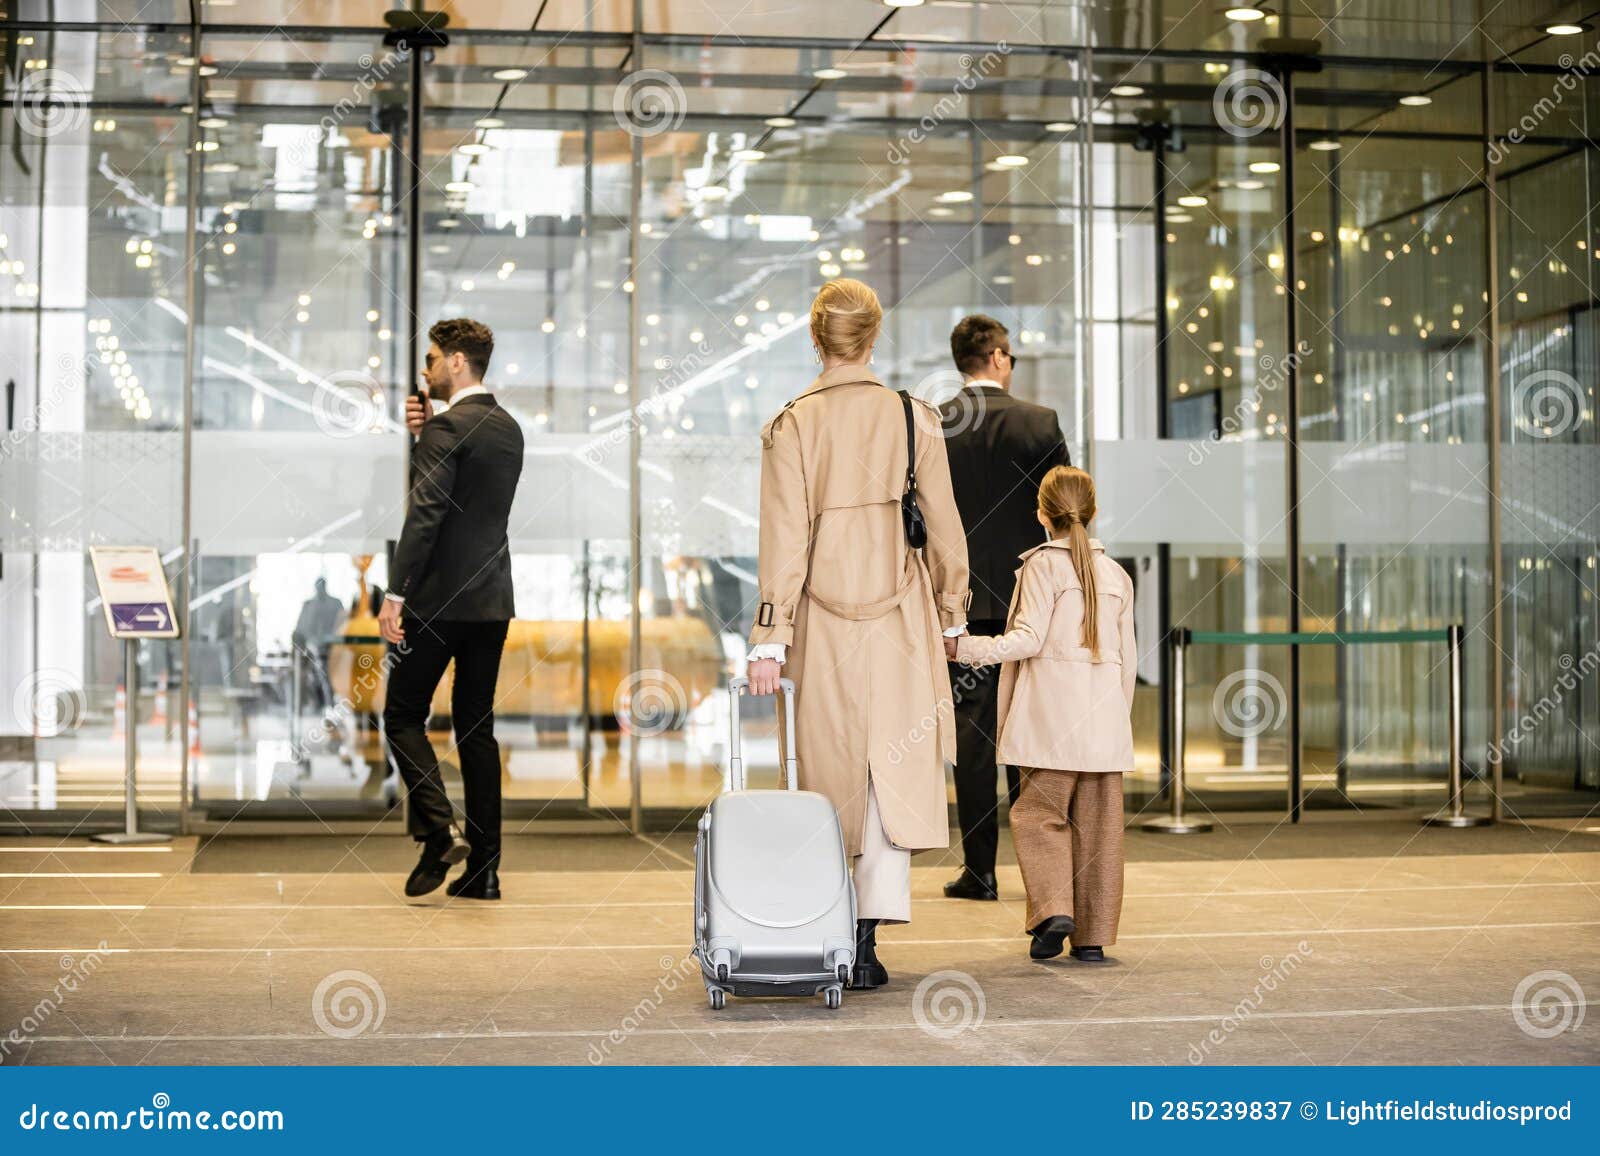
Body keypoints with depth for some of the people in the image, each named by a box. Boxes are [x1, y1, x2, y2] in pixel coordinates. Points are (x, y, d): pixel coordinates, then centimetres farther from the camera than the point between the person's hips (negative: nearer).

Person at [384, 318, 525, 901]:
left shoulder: (449, 425, -12)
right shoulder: (509, 428, 14)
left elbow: (425, 513, -19)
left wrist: (395, 595, -19)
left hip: (441, 599, -8)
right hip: (492, 600, 8)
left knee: (403, 716, 5)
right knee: (477, 727, 9)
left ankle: (439, 829, -11)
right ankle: (483, 868, 9)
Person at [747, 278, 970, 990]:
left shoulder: (791, 426, -4)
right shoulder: (915, 418, 0)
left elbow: (784, 539, -8)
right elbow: (944, 526, 4)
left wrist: (769, 638, -6)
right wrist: (952, 612, 16)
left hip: (822, 613, 0)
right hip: (898, 612, 0)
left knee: (830, 769, 11)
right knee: (893, 765, 0)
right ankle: (868, 936, -9)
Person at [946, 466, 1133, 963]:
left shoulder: (1043, 564, -3)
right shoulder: (1117, 574, 13)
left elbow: (1028, 639, -12)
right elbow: (1127, 658, 15)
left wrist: (967, 648, -7)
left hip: (1052, 715, -4)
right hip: (1104, 718, 5)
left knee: (1039, 813, 3)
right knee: (1097, 824, 5)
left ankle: (1053, 909, -14)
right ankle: (1093, 935, 8)